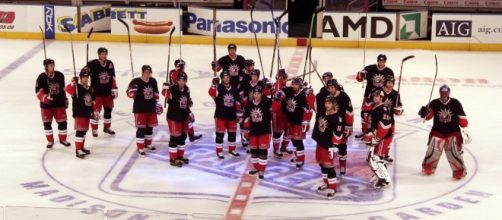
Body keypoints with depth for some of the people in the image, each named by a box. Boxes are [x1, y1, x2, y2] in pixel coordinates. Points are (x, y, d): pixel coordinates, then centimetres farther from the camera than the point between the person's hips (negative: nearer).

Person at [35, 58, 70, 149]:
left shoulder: (60, 75, 0)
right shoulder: (41, 78, -13)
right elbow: (38, 92, -14)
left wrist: (65, 99, 16)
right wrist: (46, 98, -28)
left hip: (59, 103, 3)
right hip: (46, 105, -2)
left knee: (62, 122, 4)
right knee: (47, 123, 7)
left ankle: (63, 139, 22)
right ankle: (50, 141, 22)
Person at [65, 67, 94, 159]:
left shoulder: (90, 89, 12)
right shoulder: (77, 87, -11)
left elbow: (92, 102, 19)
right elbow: (69, 89, -31)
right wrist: (73, 83, -48)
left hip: (87, 114, 8)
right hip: (79, 114, -8)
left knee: (84, 131, 17)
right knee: (80, 131, -8)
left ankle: (82, 147, 30)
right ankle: (78, 150, -5)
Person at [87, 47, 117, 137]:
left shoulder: (110, 64, 3)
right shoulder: (92, 64, -15)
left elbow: (112, 78, 11)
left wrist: (114, 89, 9)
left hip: (108, 92, 6)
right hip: (97, 92, -5)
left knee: (108, 109, 14)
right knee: (96, 111, -5)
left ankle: (107, 127, 31)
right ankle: (94, 129, 8)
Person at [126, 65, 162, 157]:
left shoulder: (153, 81, 4)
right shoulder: (136, 81, -15)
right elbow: (129, 93, -10)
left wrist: (157, 102, 17)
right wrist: (132, 92, -32)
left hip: (151, 108, 6)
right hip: (140, 109, -6)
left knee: (149, 127, 16)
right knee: (141, 128, -5)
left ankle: (148, 144, 34)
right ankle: (140, 148, 1)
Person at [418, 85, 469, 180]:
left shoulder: (455, 103, -6)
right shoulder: (434, 103, -5)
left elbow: (462, 118, -1)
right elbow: (428, 116, -2)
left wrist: (465, 130, -4)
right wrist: (424, 113, -24)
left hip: (453, 133, -1)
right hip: (437, 132, 1)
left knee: (454, 152, -8)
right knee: (433, 151, 0)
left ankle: (460, 171, 4)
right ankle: (428, 168, 21)